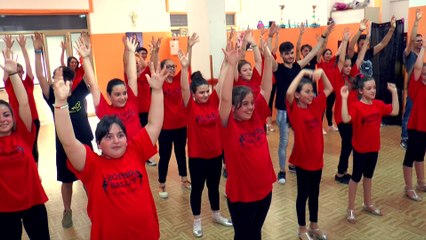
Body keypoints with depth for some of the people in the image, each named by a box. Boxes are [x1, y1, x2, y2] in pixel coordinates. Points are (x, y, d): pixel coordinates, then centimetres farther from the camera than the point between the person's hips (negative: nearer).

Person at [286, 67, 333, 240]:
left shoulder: (316, 105, 3)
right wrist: (302, 73, -25)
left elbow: (329, 88, 11)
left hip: (317, 157, 6)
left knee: (314, 193, 19)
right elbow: (289, 92, -34)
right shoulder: (294, 109, -15)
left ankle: (314, 226, 36)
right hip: (302, 159, -6)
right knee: (303, 194, 10)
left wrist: (321, 72, -5)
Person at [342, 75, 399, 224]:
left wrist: (394, 92, 2)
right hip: (360, 149, -6)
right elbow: (346, 119, -36)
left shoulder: (378, 104, 1)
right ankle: (350, 209, 17)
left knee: (368, 176, 20)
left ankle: (367, 204, 37)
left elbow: (395, 111, 6)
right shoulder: (356, 106, -20)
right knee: (356, 177, 4)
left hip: (374, 147, 6)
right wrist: (344, 98, -40)